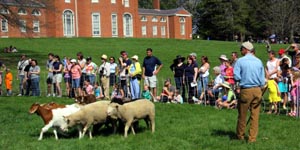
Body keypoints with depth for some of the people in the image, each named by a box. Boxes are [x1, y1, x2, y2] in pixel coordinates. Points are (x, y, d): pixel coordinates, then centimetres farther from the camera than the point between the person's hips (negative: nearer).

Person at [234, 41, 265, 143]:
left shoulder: (240, 61, -7)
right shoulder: (259, 61, 4)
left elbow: (236, 77, -11)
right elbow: (262, 79, 5)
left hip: (246, 90, -3)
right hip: (257, 90, 3)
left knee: (242, 115, 10)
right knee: (255, 115, 7)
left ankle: (240, 135, 25)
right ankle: (252, 137, 11)